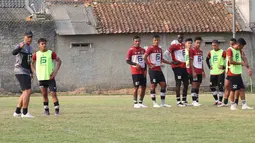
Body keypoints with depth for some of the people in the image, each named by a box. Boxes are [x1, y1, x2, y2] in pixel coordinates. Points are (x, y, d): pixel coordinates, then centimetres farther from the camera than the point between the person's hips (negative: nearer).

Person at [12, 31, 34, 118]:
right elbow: (14, 53, -36)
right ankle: (25, 113, -11)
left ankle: (17, 112, 19)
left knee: (25, 92, 13)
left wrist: (31, 73, 25)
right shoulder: (20, 46, -14)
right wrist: (20, 47, -56)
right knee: (28, 91, -15)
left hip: (26, 72, 10)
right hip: (20, 71, -10)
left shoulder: (29, 47, 16)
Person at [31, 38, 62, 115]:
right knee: (44, 94, 6)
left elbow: (59, 61, 6)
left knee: (53, 93, -8)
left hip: (50, 77, -2)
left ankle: (57, 110, -3)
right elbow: (32, 63, 18)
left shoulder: (51, 53, -2)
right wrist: (35, 72, 5)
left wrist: (55, 71, -4)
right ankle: (46, 110, 15)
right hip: (41, 78, 2)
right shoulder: (36, 55, 4)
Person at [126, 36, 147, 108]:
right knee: (136, 87, -7)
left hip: (142, 72, 6)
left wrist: (145, 70, 6)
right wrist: (135, 64, -20)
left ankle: (140, 102, 13)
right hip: (135, 72, -6)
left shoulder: (143, 50, 12)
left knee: (143, 87, 4)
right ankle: (135, 103, 0)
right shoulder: (131, 50, -4)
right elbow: (127, 60, -6)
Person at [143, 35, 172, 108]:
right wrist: (150, 65, -15)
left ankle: (163, 103, 10)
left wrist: (170, 63, 24)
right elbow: (144, 57, -15)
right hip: (153, 70, -8)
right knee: (153, 85, -5)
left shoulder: (160, 49, 15)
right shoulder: (150, 48, -8)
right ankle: (154, 103, -1)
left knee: (163, 85, 4)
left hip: (159, 69, 8)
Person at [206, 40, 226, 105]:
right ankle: (216, 99, 18)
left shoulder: (222, 52, -8)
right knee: (212, 86, 5)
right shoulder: (210, 52, 8)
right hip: (213, 72, 6)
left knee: (220, 86, -7)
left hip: (220, 72, -6)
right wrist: (209, 66, 12)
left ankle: (220, 100, -1)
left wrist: (224, 67, -13)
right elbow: (207, 60, 24)